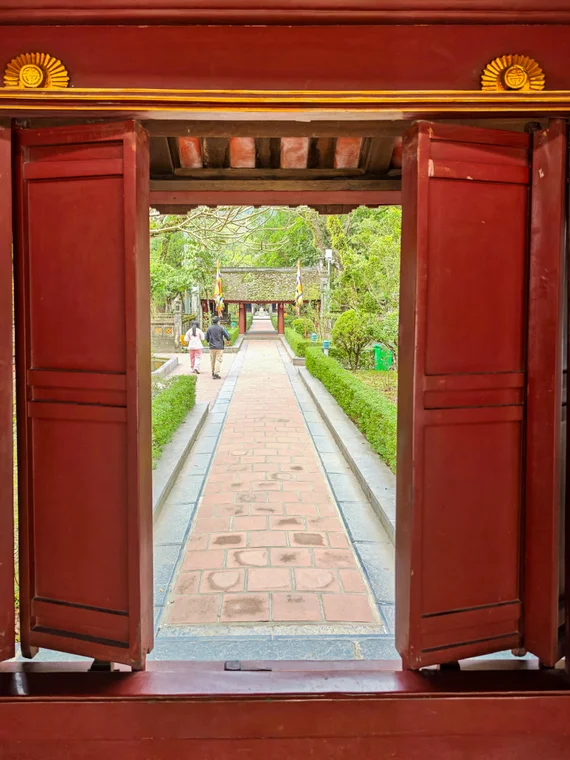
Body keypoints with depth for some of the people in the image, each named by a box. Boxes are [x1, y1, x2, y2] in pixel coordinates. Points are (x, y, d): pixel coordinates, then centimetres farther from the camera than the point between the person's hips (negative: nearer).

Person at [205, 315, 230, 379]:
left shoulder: (209, 328, 1)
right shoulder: (221, 328, -8)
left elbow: (206, 338, 6)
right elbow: (227, 335, -6)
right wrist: (228, 340, 17)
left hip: (212, 347, 4)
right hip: (219, 347, -4)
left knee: (213, 360, 15)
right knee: (218, 360, -2)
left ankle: (213, 372, 26)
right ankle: (216, 374, -9)